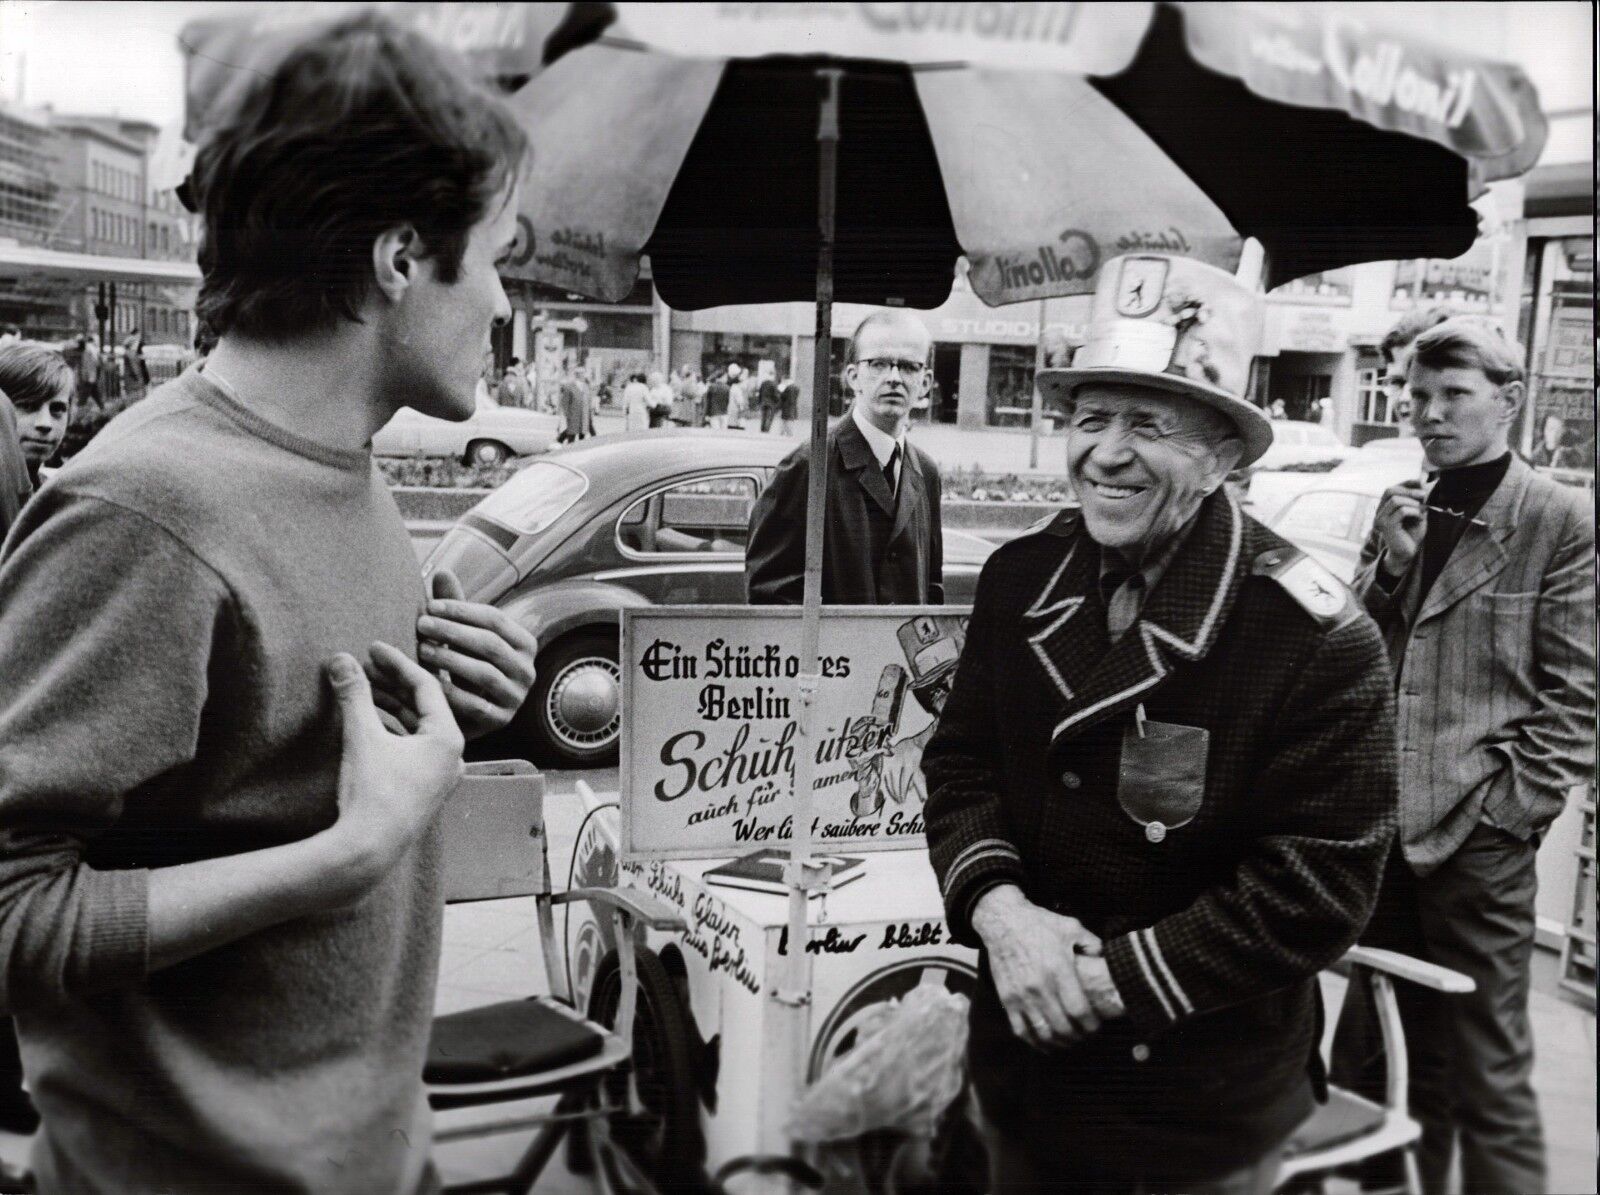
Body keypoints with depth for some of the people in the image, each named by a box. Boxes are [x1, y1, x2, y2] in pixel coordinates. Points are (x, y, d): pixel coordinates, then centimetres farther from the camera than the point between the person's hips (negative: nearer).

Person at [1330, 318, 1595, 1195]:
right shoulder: (1400, 509, 12)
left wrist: (1507, 809, -12)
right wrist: (1390, 563, -5)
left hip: (1477, 838, -5)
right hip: (1382, 828, 5)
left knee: (1486, 1078, 3)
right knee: (1377, 1061, 16)